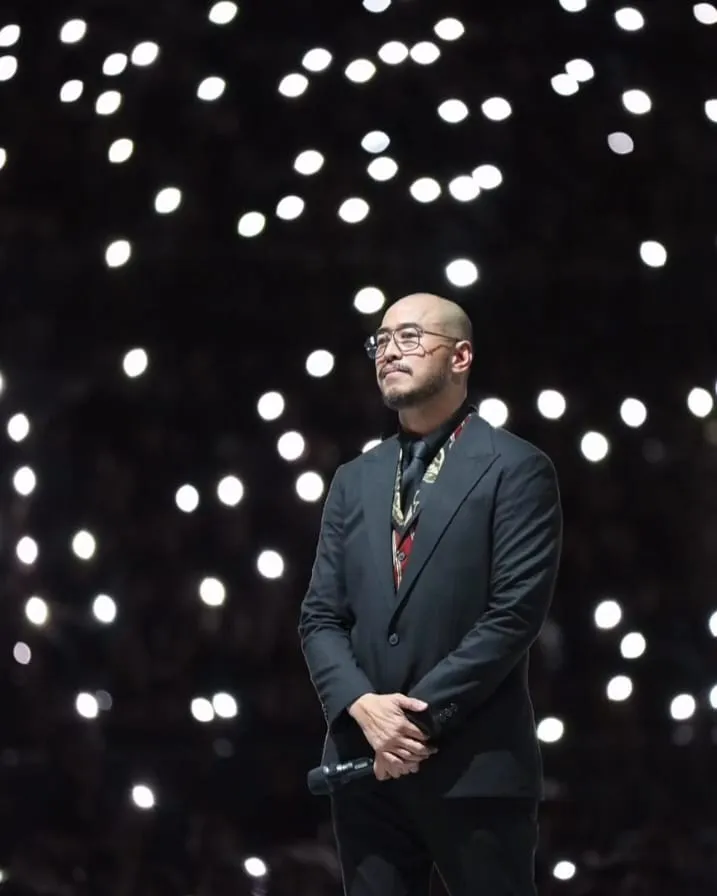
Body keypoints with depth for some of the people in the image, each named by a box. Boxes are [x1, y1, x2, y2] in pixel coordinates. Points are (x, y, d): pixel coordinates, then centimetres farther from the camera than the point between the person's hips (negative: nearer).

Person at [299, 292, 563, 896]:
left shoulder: (514, 470, -1)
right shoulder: (356, 481, 17)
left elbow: (514, 614, -10)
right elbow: (320, 618, 11)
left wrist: (421, 715, -14)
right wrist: (364, 707, -9)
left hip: (475, 765, -5)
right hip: (366, 761, 5)